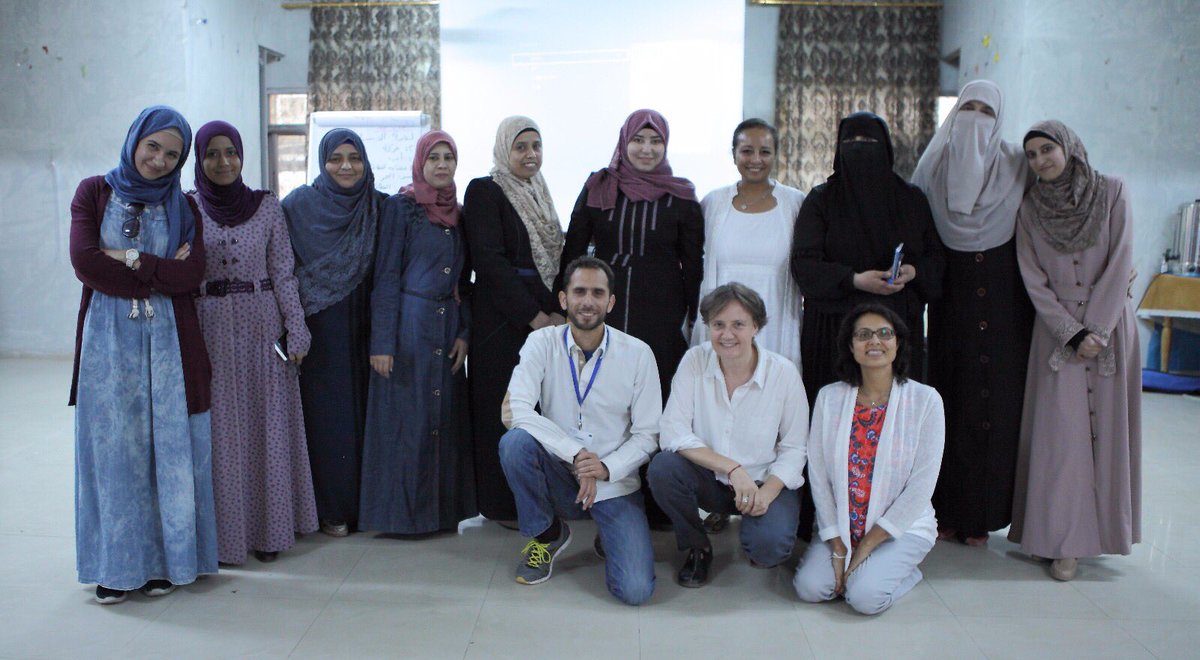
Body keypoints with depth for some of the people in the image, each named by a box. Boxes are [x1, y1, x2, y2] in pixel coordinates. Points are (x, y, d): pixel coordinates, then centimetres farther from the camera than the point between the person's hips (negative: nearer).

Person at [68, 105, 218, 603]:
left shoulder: (183, 207, 9)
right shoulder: (94, 192, 6)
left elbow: (191, 275, -6)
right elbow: (84, 262, -9)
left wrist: (129, 258, -10)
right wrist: (159, 272, -8)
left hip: (168, 340, 1)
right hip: (108, 338, -1)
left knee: (168, 447, 3)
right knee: (113, 448, 3)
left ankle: (164, 559, 15)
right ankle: (116, 564, 14)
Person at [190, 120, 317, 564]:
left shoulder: (267, 205, 4)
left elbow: (283, 273, 4)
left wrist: (296, 329, -1)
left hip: (262, 328, 1)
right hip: (210, 331, 0)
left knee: (268, 428, 5)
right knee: (219, 432, 3)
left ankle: (269, 527, 18)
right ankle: (226, 532, 15)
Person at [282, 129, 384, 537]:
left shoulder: (380, 207, 5)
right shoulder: (300, 204, -1)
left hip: (363, 330, 3)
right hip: (320, 330, -2)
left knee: (365, 409, 6)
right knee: (327, 414, 2)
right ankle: (330, 508, 13)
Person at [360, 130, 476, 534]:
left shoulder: (458, 212, 13)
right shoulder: (401, 207, -4)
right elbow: (386, 277, -8)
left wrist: (463, 332, 4)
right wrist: (382, 342, -13)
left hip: (447, 328, 6)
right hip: (408, 326, -5)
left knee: (445, 417, 9)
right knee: (406, 420, -1)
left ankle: (445, 507, 19)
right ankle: (402, 511, 12)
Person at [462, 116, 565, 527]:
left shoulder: (539, 194, 16)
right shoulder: (484, 191, -5)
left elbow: (557, 258, 15)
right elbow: (490, 261, -15)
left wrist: (558, 312, 0)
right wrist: (535, 316, -16)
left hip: (547, 319, 7)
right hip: (502, 320, -6)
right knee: (504, 410, 0)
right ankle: (502, 505, 12)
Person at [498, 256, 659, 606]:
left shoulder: (637, 353, -6)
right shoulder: (542, 343, -6)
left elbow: (647, 434, -4)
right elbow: (517, 409, -19)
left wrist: (606, 468, -21)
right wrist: (576, 453, -27)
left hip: (614, 483, -1)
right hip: (559, 477, 1)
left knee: (635, 590, -19)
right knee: (515, 442, -31)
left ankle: (609, 538, 19)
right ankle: (548, 534, -2)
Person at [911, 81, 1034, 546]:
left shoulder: (1016, 166, 4)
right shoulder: (934, 164, 6)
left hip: (1002, 301, 0)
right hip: (951, 294, 0)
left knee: (995, 400, 0)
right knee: (948, 397, 1)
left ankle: (980, 514, 10)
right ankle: (944, 511, 9)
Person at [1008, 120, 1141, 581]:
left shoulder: (1113, 192, 0)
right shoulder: (1030, 209, 4)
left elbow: (1119, 264, -5)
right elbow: (1034, 280, -1)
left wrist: (1095, 331, -12)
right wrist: (1072, 334, -10)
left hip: (1110, 325, 0)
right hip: (1056, 331, 1)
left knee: (1105, 427, 2)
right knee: (1059, 431, -3)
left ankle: (1098, 529, 13)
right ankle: (1063, 540, 5)